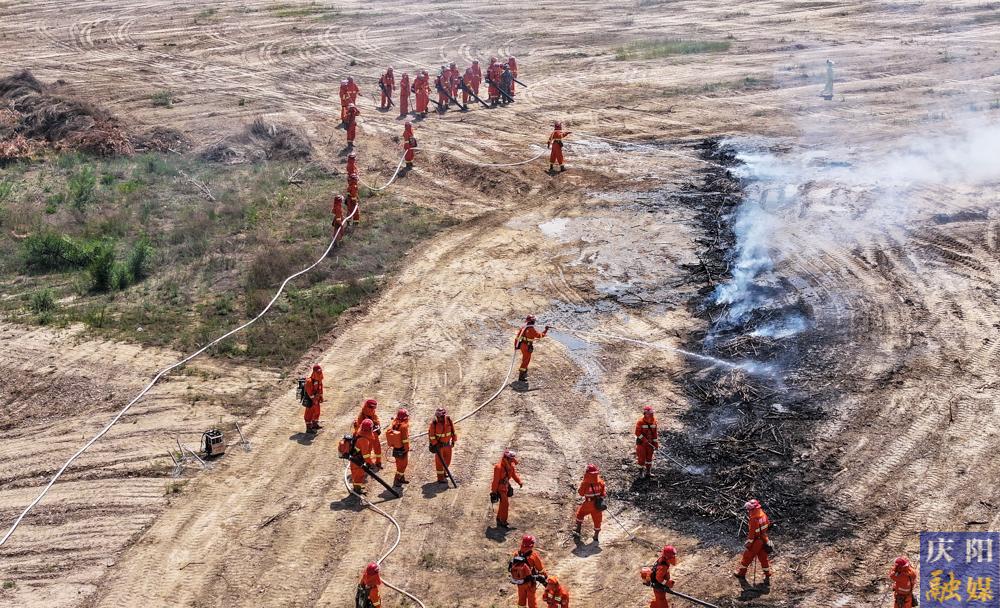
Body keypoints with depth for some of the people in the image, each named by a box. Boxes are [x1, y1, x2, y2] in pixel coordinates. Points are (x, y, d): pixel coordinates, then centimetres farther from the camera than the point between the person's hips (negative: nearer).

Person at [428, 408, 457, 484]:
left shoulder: (448, 420, -12)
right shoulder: (434, 423, -22)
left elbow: (453, 430, 3)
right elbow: (431, 435, -14)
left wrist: (453, 440, 6)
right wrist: (435, 445, -16)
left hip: (448, 444, 4)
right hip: (439, 445, -4)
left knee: (447, 460, 14)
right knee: (439, 461, 1)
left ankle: (443, 472, 37)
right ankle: (440, 478, 8)